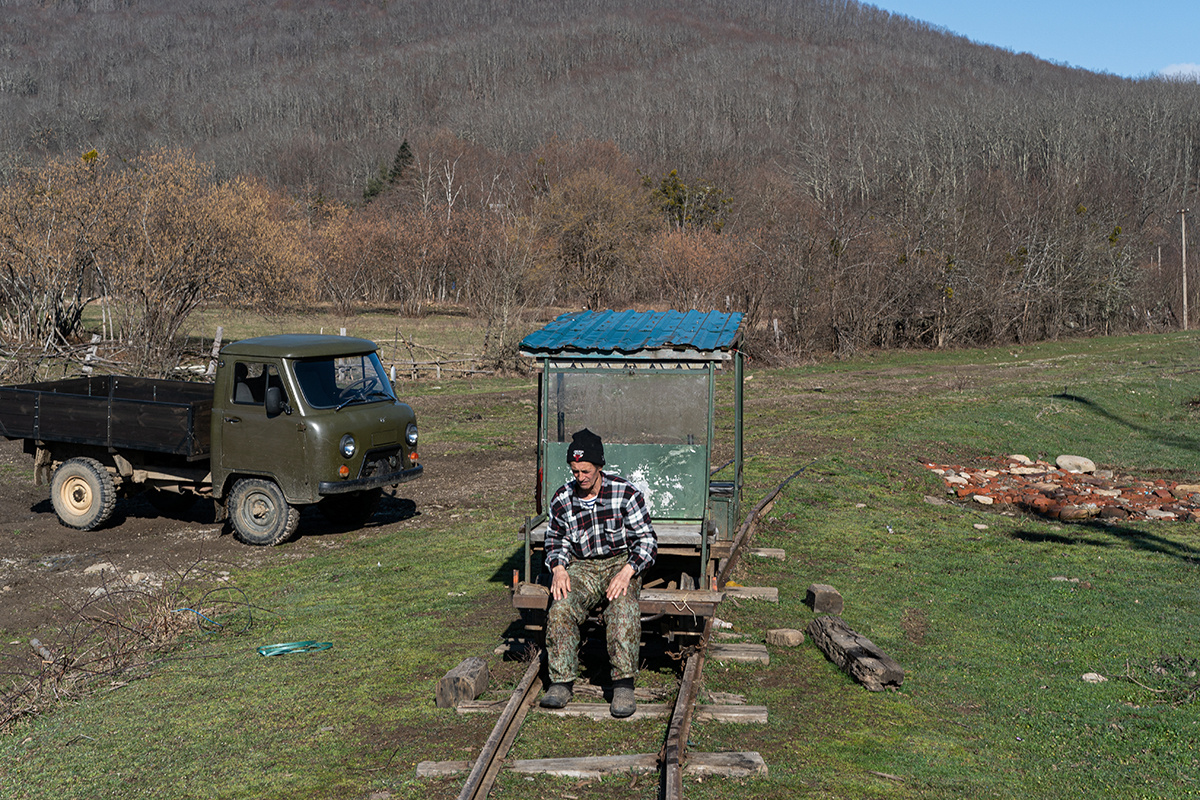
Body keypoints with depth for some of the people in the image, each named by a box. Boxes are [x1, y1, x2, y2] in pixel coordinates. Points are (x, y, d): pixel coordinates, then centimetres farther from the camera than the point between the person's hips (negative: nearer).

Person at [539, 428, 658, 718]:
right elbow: (556, 540, 16)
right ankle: (561, 681, -21)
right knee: (561, 608, -28)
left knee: (623, 607, -34)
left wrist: (627, 572, -22)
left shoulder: (626, 493, -7)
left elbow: (647, 539, -6)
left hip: (622, 563, -2)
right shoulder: (561, 500, 1)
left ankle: (624, 684, -32)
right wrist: (558, 569, -5)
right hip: (581, 567, 3)